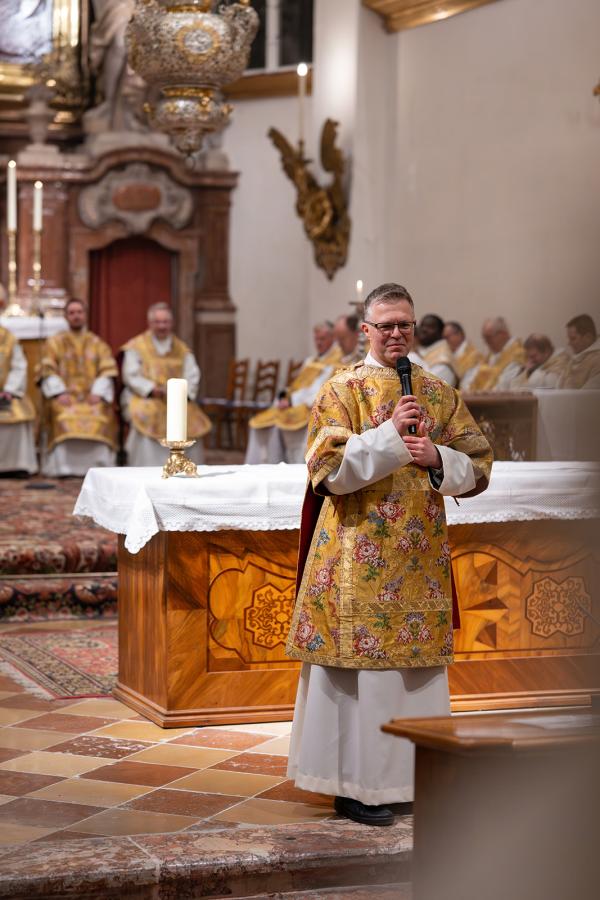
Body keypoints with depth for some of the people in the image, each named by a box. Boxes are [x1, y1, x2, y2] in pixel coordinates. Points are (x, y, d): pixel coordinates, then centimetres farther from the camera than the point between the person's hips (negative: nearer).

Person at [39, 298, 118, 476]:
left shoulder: (98, 343, 20)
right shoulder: (54, 343, 17)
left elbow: (107, 372, 8)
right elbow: (47, 371, 5)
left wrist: (98, 393, -10)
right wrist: (59, 393, -12)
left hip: (92, 395, 1)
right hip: (65, 395, -1)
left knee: (101, 415, -32)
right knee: (65, 417, -34)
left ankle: (99, 467, -33)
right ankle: (64, 467, -36)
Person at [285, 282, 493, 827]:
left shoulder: (439, 393, 11)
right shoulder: (342, 390, -2)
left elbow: (477, 464, 10)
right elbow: (328, 468, -12)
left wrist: (437, 458, -10)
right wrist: (389, 435, -19)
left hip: (422, 555, 5)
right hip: (360, 553, -5)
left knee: (419, 661, 8)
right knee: (362, 659, -3)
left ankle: (413, 775, 18)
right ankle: (355, 786, 5)